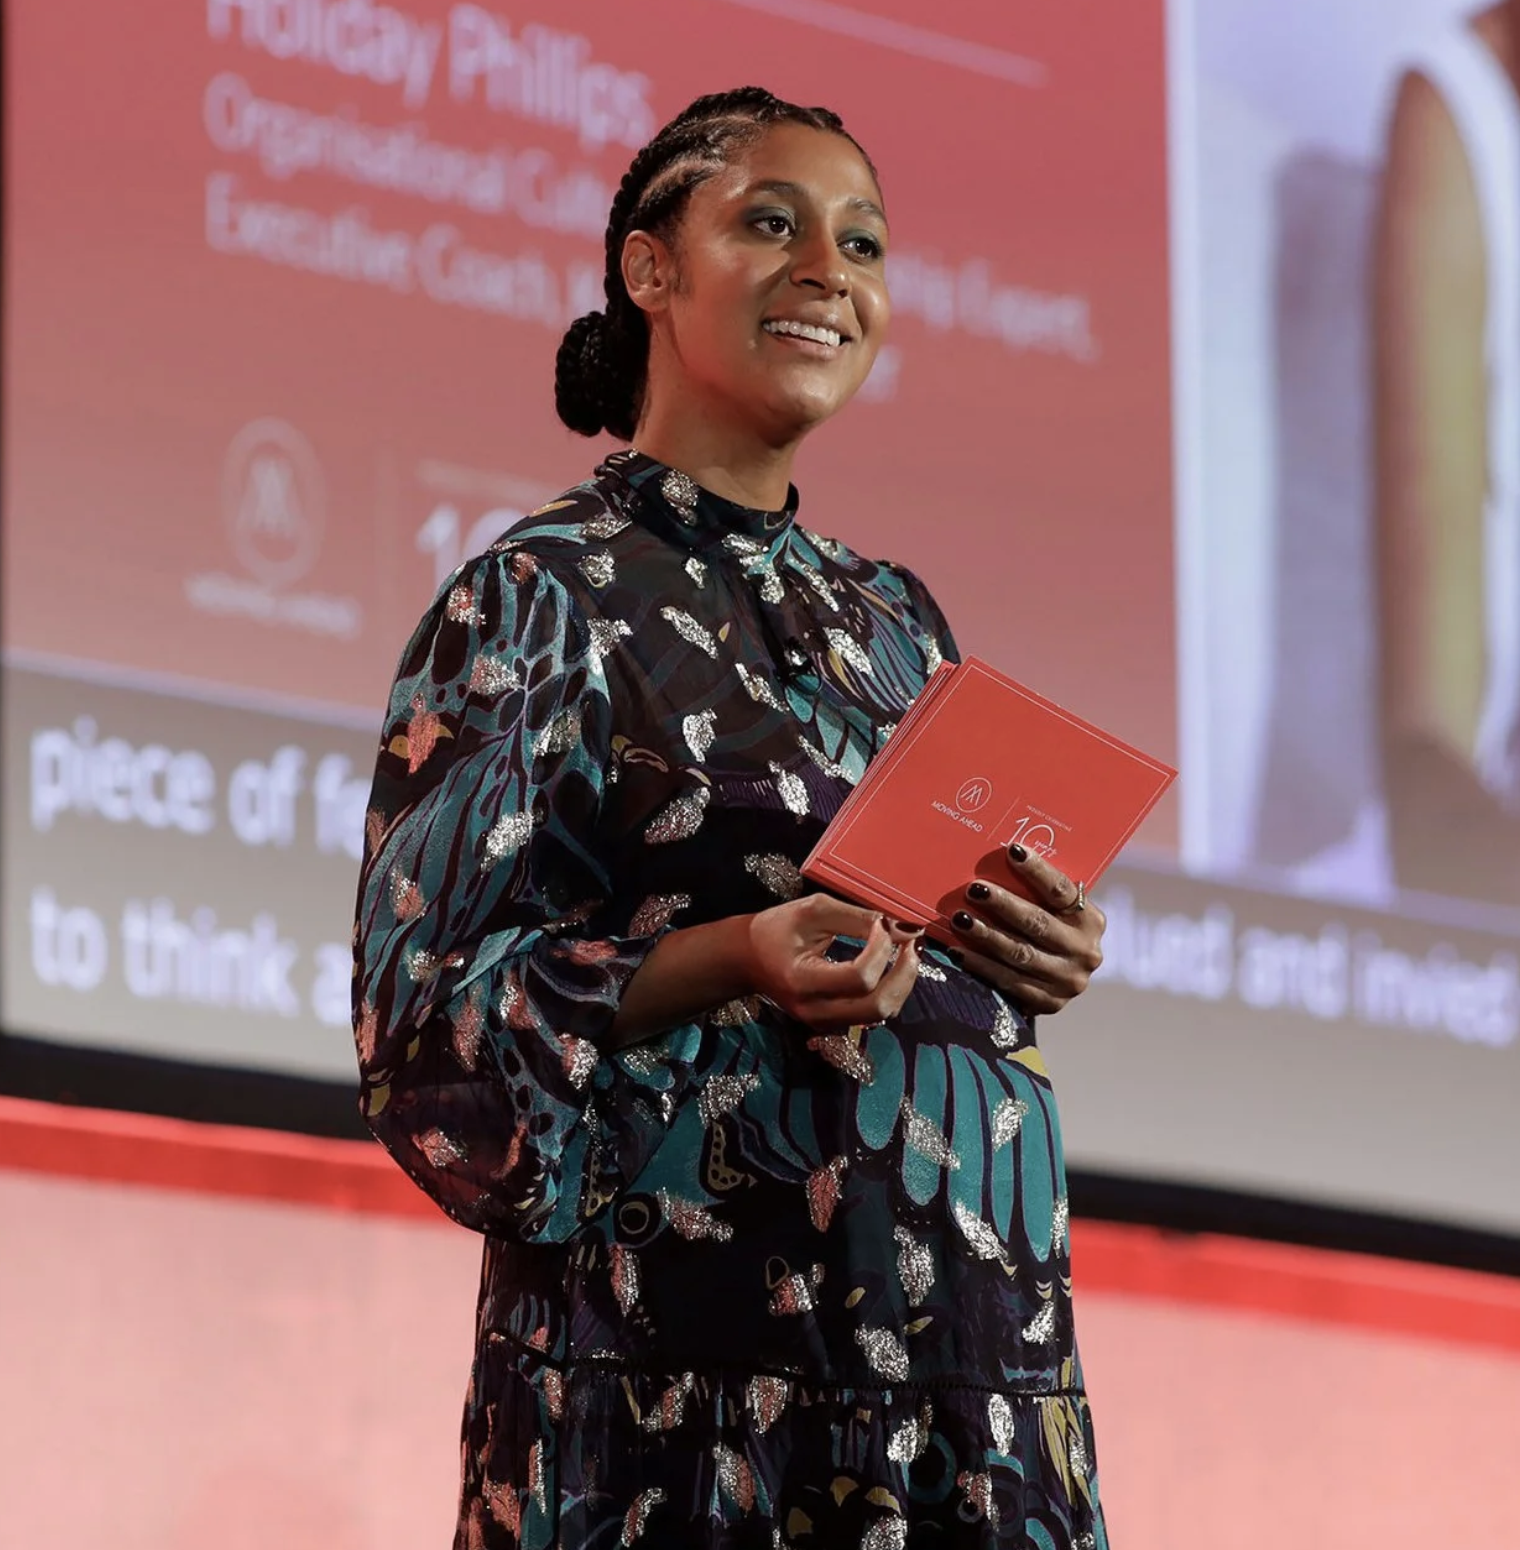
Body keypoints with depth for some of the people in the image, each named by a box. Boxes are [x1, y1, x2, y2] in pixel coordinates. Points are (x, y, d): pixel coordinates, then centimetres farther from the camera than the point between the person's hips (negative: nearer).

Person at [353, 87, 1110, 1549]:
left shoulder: (894, 619, 17)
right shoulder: (540, 598, -1)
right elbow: (423, 1004, -7)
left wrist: (1043, 954, 0)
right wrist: (731, 962, -21)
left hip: (967, 1326, 6)